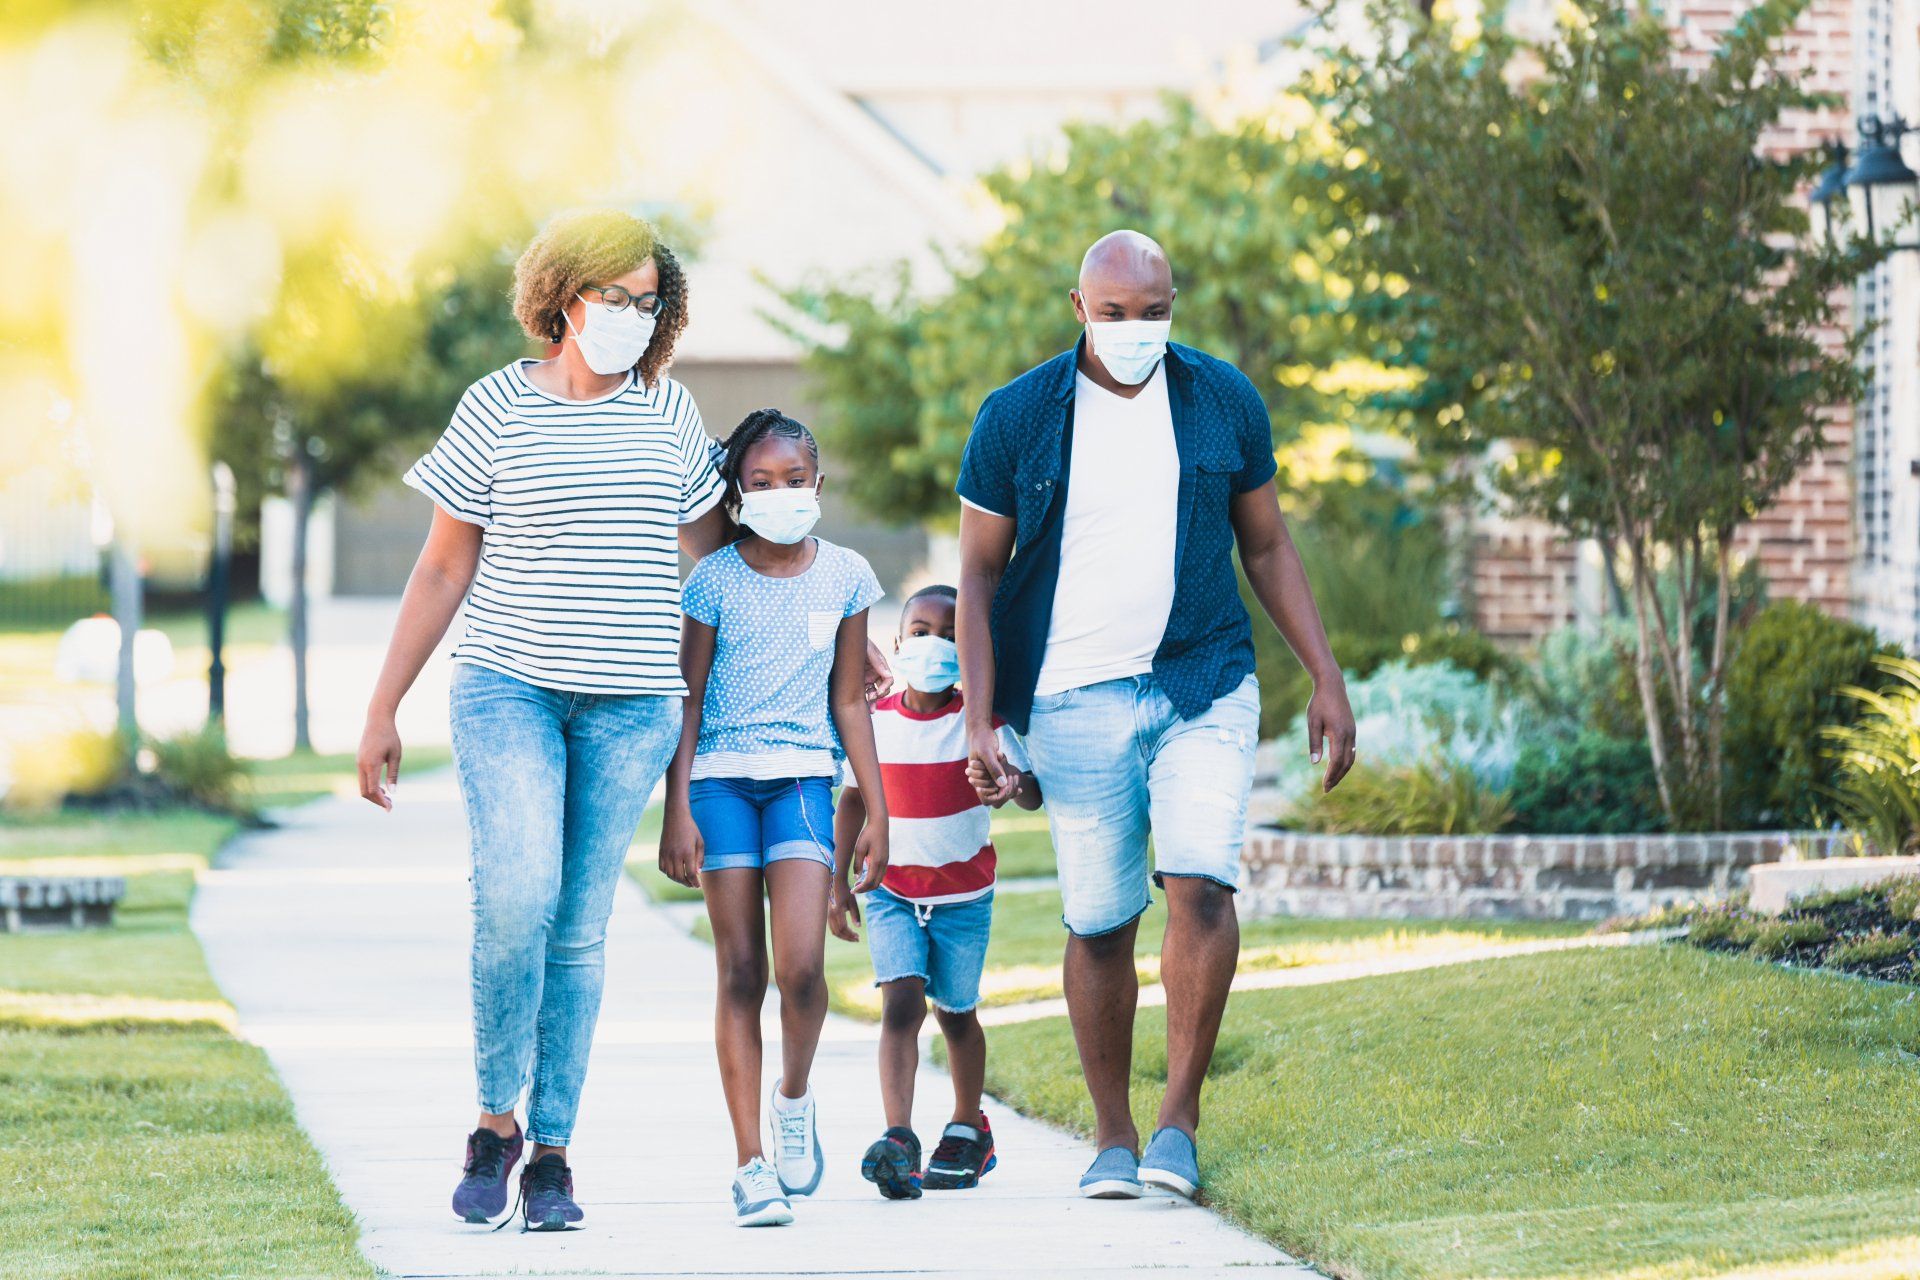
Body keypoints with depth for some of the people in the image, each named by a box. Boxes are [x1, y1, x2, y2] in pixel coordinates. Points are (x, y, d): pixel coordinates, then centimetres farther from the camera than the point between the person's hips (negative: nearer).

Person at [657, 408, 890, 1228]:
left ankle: (793, 1100, 13)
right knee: (739, 971, -2)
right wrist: (678, 814, -3)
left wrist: (877, 810, 9)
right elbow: (687, 703, 3)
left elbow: (849, 701, 12)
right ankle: (751, 1164, 1)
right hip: (721, 779, -1)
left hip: (803, 778, 1)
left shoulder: (844, 576, 6)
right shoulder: (715, 581, 0)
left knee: (800, 966, -16)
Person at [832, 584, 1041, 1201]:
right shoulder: (874, 721, -5)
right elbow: (853, 800, 7)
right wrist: (839, 883, 5)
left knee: (956, 1012, 11)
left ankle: (968, 1127, 33)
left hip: (963, 890, 0)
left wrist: (1014, 785, -40)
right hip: (892, 889, 0)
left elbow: (1032, 794, -16)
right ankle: (898, 1139, -27)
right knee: (901, 1001, -16)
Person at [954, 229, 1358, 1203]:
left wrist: (1326, 676, 8)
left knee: (1200, 882, -18)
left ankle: (1181, 1113, -8)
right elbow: (979, 575, 3)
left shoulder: (1223, 401, 4)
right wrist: (979, 721, -4)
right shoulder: (1017, 418, -1)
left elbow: (1267, 547, 13)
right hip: (1076, 701, 0)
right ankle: (1113, 1137, 14)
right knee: (1097, 922, 2)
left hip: (1204, 687, 0)